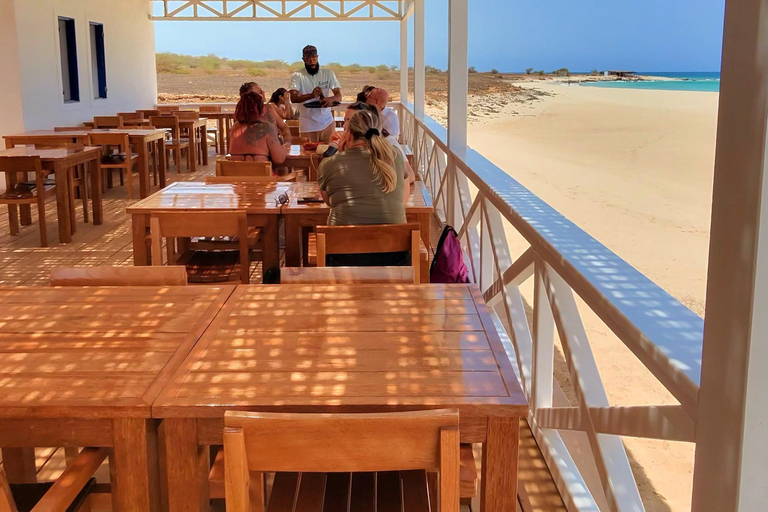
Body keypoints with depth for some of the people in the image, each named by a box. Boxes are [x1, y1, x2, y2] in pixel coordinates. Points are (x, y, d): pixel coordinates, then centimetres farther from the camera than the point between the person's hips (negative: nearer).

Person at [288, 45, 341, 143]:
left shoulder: (328, 73, 3)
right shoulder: (297, 76, -3)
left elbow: (339, 96, -2)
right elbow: (293, 98, -15)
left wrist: (331, 99, -28)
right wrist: (311, 95, -33)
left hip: (327, 123, 2)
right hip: (307, 126, -2)